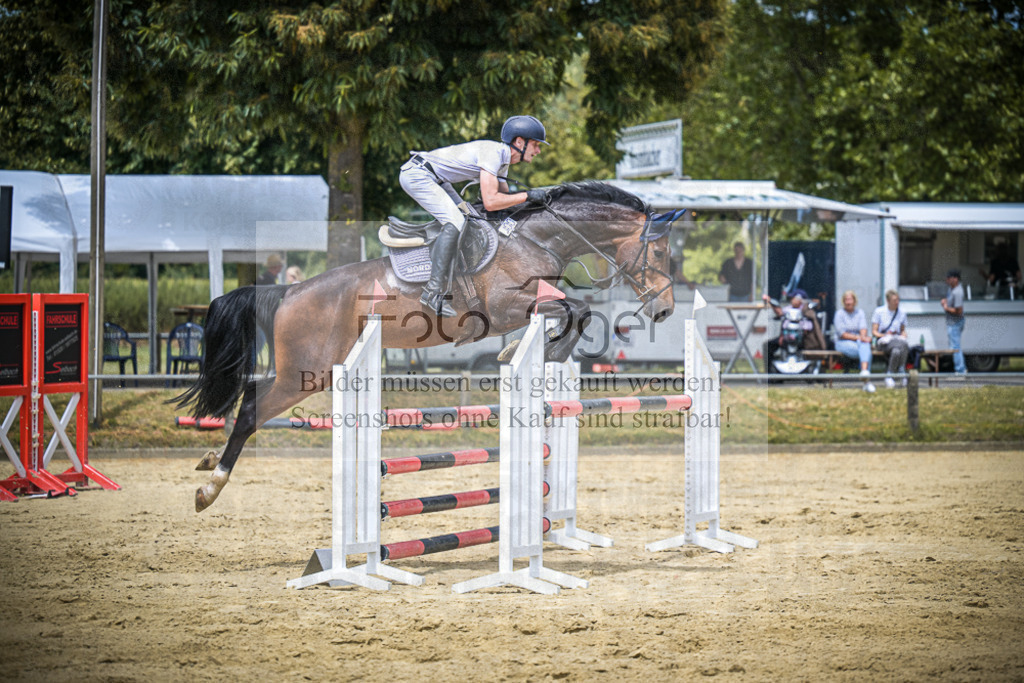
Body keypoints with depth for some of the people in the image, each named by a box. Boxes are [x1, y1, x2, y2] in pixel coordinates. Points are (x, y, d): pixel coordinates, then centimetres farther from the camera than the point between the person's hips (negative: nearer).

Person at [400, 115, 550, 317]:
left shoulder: (503, 158, 10)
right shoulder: (492, 152, -21)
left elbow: (504, 196, 20)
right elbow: (490, 202, -27)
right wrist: (527, 196, -21)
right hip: (417, 174, -11)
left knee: (459, 216, 22)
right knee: (455, 222, -21)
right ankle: (434, 291, -22)